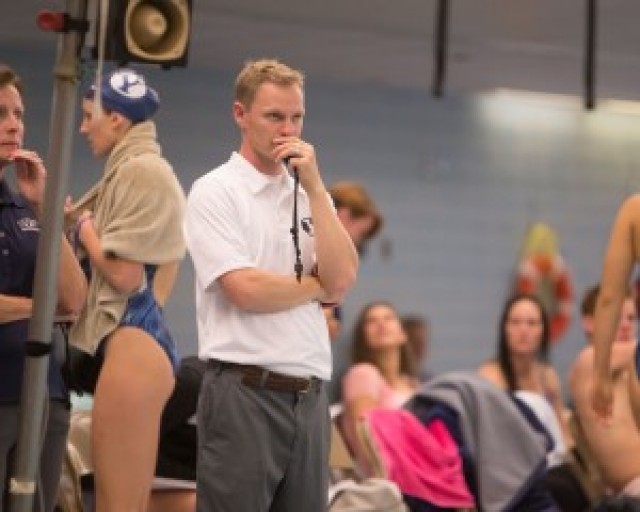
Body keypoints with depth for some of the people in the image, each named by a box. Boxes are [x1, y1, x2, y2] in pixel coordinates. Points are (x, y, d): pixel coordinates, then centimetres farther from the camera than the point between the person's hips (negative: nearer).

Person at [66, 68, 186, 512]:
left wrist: (84, 225, -2)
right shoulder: (130, 170, 20)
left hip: (132, 338, -11)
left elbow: (123, 272, -17)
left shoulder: (143, 171, -10)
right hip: (130, 336, 11)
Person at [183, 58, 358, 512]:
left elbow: (342, 278, 0)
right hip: (244, 392, -6)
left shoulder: (310, 197, 16)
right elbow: (244, 289, -15)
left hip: (309, 397, 6)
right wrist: (317, 287, 0)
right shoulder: (215, 192, -2)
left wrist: (314, 186, -2)